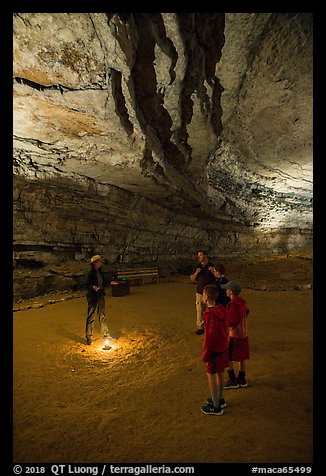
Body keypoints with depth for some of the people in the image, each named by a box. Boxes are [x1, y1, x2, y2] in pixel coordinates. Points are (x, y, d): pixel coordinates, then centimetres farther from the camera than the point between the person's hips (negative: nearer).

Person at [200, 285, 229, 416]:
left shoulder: (210, 314, -27)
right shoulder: (221, 310, -1)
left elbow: (211, 336, -24)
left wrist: (205, 353, -14)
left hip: (215, 350, -8)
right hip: (223, 347, 9)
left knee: (211, 376, 7)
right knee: (220, 373, 21)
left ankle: (216, 407, 20)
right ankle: (220, 399, 39)